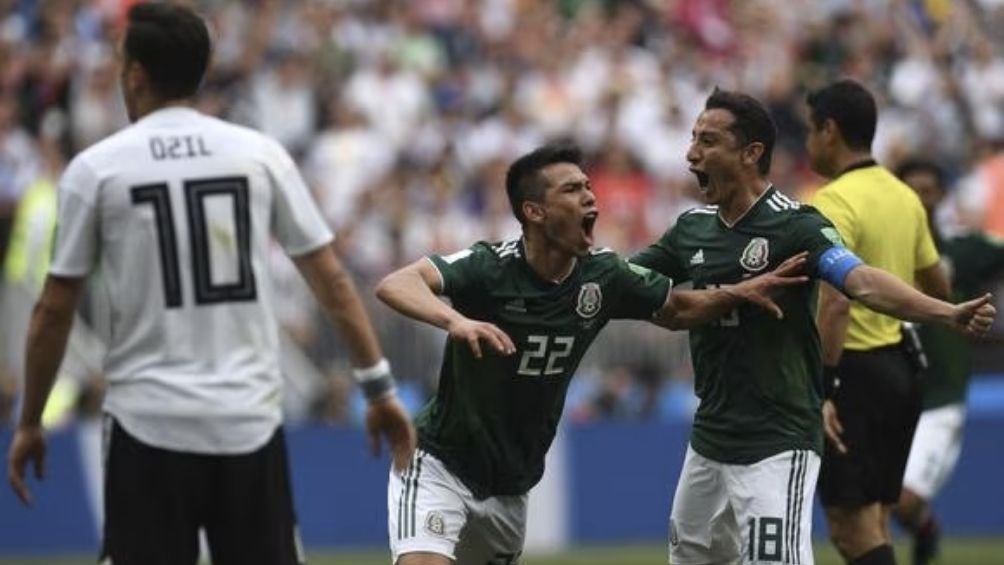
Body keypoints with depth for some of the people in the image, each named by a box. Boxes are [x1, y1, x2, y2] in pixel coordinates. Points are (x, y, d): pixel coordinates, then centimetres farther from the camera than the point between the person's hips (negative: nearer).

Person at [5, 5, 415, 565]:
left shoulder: (96, 168, -2)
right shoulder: (261, 154, 4)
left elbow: (54, 311, 1)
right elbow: (331, 278, 3)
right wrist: (380, 387, 8)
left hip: (149, 425, -2)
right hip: (250, 420, 2)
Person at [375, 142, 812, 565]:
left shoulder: (603, 276, -6)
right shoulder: (490, 267, -22)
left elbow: (677, 310, 12)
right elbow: (394, 285, -38)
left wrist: (742, 292, -5)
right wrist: (455, 320, -57)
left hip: (510, 485, 6)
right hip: (440, 466, -6)